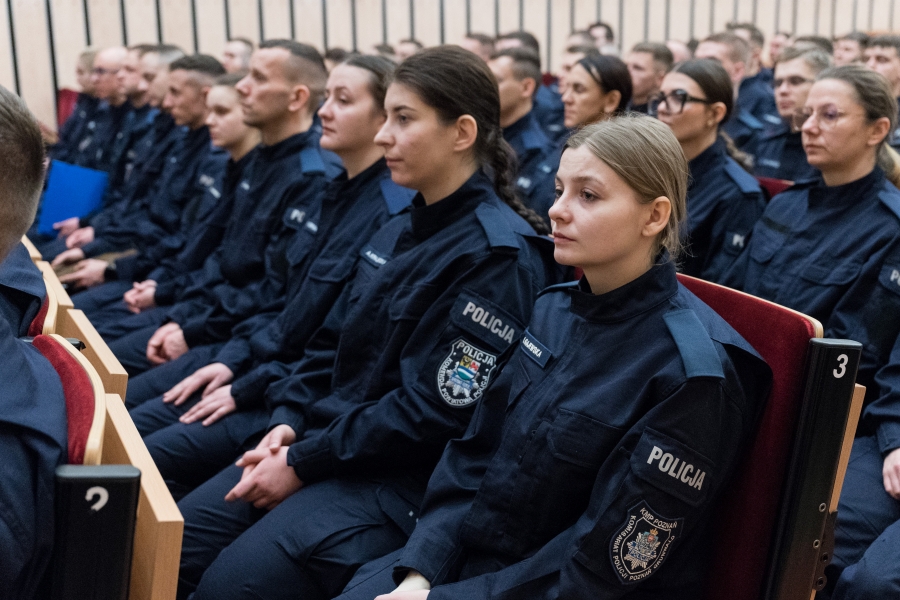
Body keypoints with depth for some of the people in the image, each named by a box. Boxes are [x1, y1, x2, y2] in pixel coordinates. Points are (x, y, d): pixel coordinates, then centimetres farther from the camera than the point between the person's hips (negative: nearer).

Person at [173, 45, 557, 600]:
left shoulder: (498, 256, -17)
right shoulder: (403, 231, 11)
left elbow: (431, 410, -19)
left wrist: (304, 462, -15)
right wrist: (289, 421, 0)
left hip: (402, 478, -8)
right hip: (319, 442, 8)